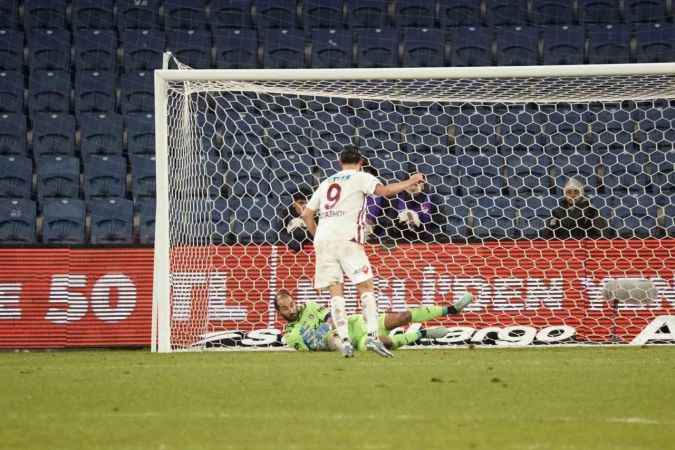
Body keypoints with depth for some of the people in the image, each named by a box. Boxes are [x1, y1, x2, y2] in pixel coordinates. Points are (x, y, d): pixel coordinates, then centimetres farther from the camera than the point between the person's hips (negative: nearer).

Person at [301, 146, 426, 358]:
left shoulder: (326, 183, 24)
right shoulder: (360, 177, 9)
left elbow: (307, 214, 21)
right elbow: (384, 190, -8)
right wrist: (410, 182, 1)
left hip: (322, 239, 5)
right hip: (347, 237, -5)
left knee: (335, 290, 3)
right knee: (365, 286, -2)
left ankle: (344, 340, -8)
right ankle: (372, 335, -17)